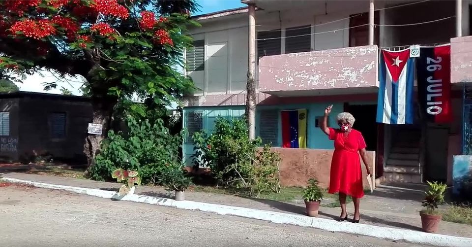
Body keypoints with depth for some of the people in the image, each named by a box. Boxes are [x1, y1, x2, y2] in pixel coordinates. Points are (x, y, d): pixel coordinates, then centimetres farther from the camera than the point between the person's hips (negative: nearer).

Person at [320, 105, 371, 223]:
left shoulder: (357, 134, -3)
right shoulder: (336, 133, 5)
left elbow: (363, 152, -2)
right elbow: (324, 128, -5)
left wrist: (367, 167, -2)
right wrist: (326, 115, -17)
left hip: (352, 165, -3)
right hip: (338, 165, 3)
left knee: (354, 189, 5)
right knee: (341, 188, 9)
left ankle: (357, 213, 18)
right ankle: (343, 212, 20)